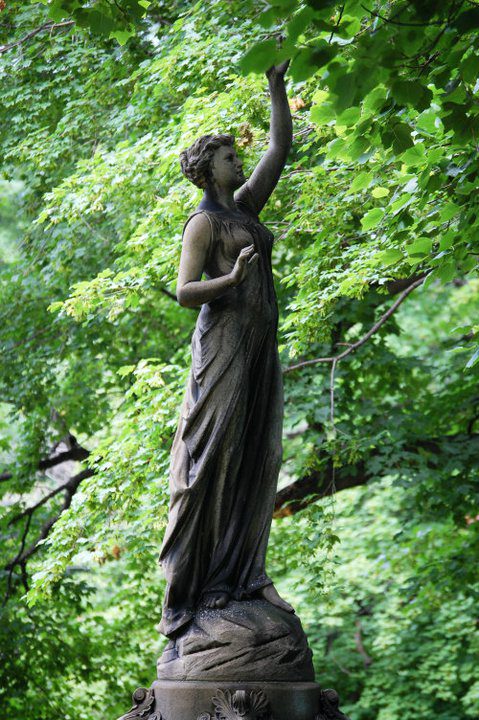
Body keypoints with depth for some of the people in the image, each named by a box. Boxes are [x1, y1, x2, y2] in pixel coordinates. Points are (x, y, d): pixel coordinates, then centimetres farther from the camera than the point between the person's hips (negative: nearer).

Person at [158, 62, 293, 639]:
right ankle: (192, 583, -9)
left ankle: (243, 574, 4)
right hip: (225, 338, -8)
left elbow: (280, 147, 22)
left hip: (260, 344, 8)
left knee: (256, 457, 3)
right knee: (216, 455, -10)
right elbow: (185, 292, -10)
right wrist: (232, 278, -25)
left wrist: (276, 88, 18)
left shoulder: (246, 207, 18)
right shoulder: (204, 222, -3)